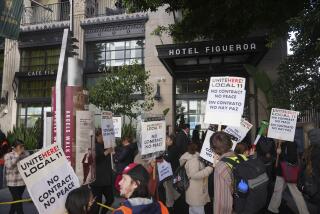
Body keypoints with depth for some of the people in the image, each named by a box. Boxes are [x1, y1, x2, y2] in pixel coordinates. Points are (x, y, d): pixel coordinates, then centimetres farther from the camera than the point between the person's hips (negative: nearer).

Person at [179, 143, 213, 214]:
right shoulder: (193, 160, -23)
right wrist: (209, 168, -34)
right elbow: (194, 175, -34)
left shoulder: (194, 158, 7)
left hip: (198, 191, 10)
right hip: (196, 193, -10)